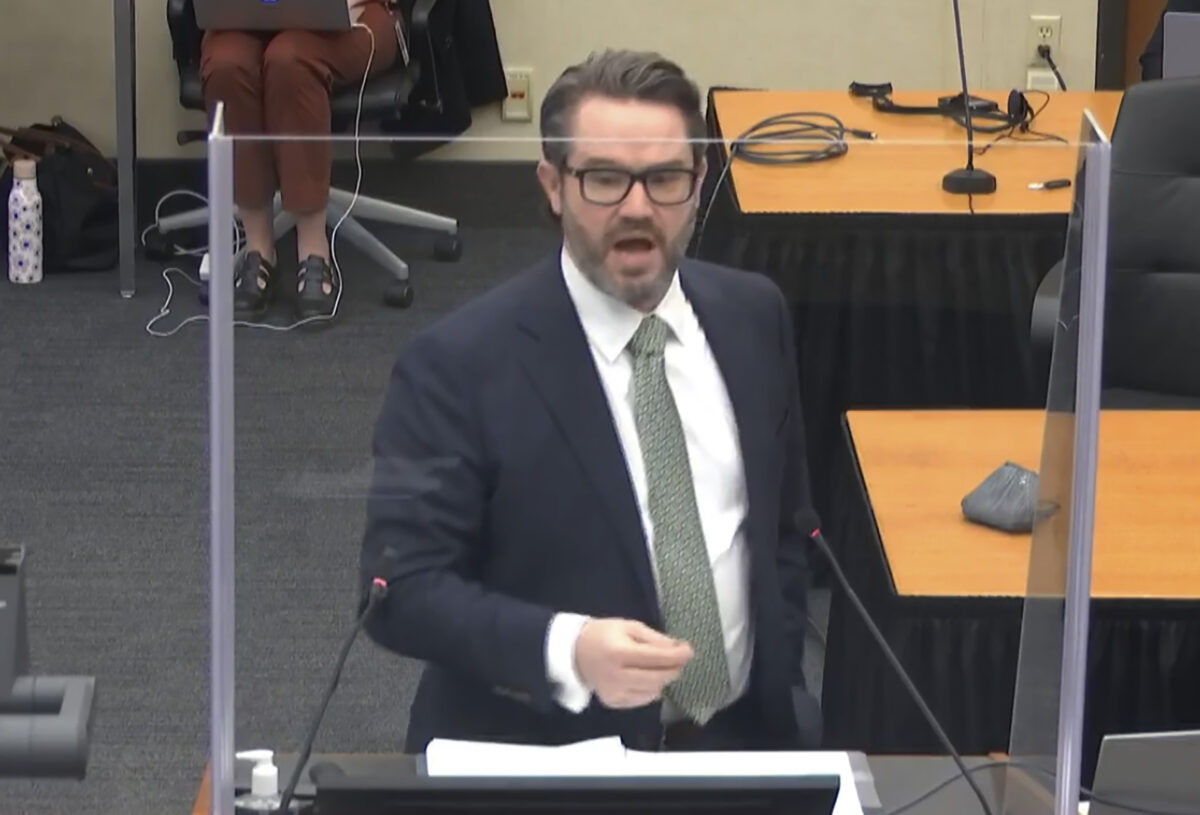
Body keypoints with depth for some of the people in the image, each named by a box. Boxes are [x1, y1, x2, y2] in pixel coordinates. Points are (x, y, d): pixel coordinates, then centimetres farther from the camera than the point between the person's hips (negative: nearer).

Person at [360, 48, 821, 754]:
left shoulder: (753, 315, 6)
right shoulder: (460, 363, -10)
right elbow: (403, 587, -12)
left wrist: (776, 685, 6)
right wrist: (567, 651, -25)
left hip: (740, 737, 3)